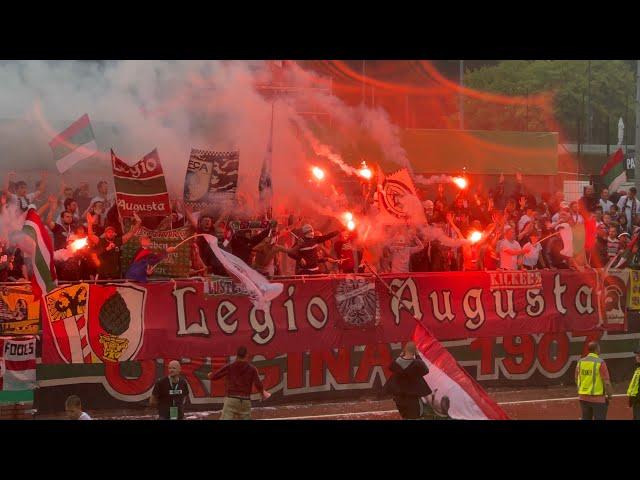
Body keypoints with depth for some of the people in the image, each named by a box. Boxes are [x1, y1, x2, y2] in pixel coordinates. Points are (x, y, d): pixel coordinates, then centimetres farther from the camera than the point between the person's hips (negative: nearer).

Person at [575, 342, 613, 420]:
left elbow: (577, 380, 12)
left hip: (583, 398, 6)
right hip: (598, 399, -6)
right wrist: (609, 395, 0)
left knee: (586, 418, 14)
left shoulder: (580, 362, 4)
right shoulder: (600, 363, -13)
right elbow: (607, 382, -14)